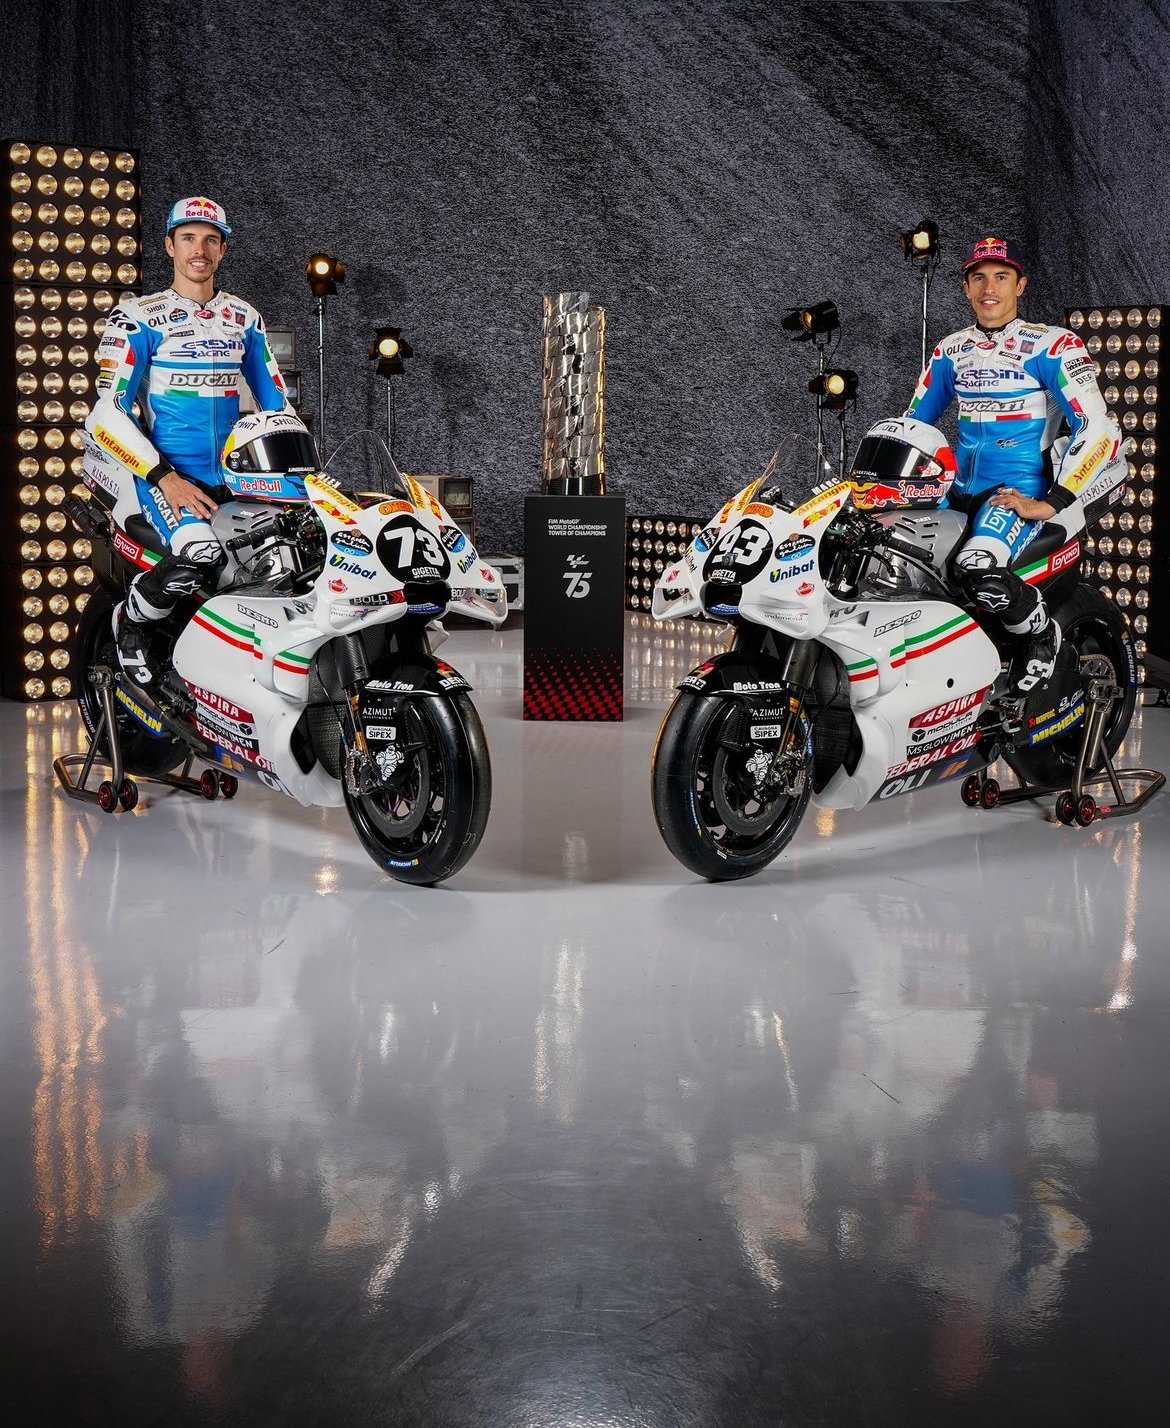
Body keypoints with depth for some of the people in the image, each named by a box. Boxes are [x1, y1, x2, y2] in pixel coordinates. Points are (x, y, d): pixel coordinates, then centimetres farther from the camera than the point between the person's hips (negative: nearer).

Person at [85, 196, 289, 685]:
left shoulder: (244, 318, 15)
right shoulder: (138, 317, -1)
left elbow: (276, 403, 20)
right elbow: (107, 414, -8)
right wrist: (166, 478, -18)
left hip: (235, 473, 5)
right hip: (167, 473, -5)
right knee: (201, 557, -34)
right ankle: (131, 617, -2)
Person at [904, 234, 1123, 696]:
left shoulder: (1051, 346, -6)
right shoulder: (951, 350, 13)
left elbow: (1098, 429, -12)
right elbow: (913, 422, 22)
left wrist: (1049, 505, -19)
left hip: (1018, 490, -6)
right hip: (959, 488, 6)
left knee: (977, 568, -35)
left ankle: (1042, 631, -5)